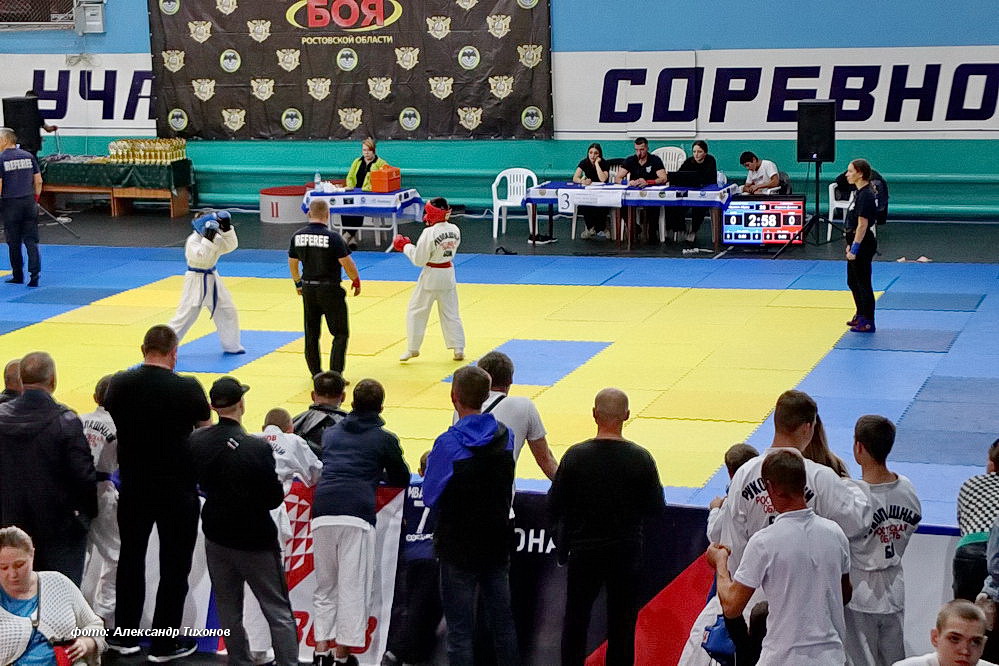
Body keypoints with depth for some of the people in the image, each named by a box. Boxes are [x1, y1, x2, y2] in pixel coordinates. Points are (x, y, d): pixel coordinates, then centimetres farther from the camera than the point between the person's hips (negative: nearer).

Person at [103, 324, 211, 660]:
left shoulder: (119, 384, -6)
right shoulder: (188, 389, -15)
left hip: (133, 485, 3)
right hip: (178, 490, -3)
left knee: (131, 558, 19)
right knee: (174, 566, 9)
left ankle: (125, 635, 28)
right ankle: (165, 643, 16)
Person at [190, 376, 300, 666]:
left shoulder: (196, 441, -8)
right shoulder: (258, 448, -24)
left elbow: (199, 484, 6)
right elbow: (275, 498, -17)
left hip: (217, 536, 5)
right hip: (255, 539, -5)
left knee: (228, 610, 17)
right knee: (278, 612, 5)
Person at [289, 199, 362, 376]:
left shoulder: (298, 236, -1)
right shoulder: (332, 237, -17)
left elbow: (292, 263, 10)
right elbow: (347, 263, -14)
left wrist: (298, 283, 25)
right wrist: (356, 282, 4)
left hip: (308, 290, 5)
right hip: (330, 290, -5)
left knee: (311, 334, 16)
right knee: (340, 334, 4)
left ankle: (316, 373, 23)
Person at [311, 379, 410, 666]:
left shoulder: (330, 433, 22)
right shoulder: (384, 438, 11)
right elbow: (402, 480, 19)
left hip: (322, 512, 4)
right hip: (357, 515, -4)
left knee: (325, 586, 14)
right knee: (353, 588, 4)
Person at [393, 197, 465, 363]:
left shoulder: (429, 233, -22)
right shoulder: (455, 230, -3)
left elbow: (419, 260, -17)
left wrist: (405, 246, -3)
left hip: (431, 276, -6)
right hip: (448, 275, 6)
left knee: (416, 312, 10)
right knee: (450, 313, 15)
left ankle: (413, 348, 17)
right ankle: (458, 349, 14)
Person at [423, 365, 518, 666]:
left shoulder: (447, 444, -18)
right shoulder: (505, 436, -2)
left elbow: (430, 496, -8)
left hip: (458, 544, -5)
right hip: (498, 541, 5)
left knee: (460, 629, 2)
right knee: (502, 621, 16)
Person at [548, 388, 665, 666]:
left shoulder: (576, 455, -14)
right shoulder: (641, 458, -13)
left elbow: (554, 506, -8)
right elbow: (656, 507, -4)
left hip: (584, 551, 0)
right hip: (626, 551, 0)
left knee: (576, 619, 15)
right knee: (622, 622, 12)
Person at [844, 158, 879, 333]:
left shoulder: (865, 196, -20)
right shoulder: (861, 193, 10)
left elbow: (862, 225, -22)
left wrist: (854, 248, -21)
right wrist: (850, 244, 19)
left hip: (863, 245, -10)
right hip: (858, 244, 10)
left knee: (863, 283, -1)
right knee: (853, 281, 20)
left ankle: (868, 323, 7)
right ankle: (861, 316, 34)